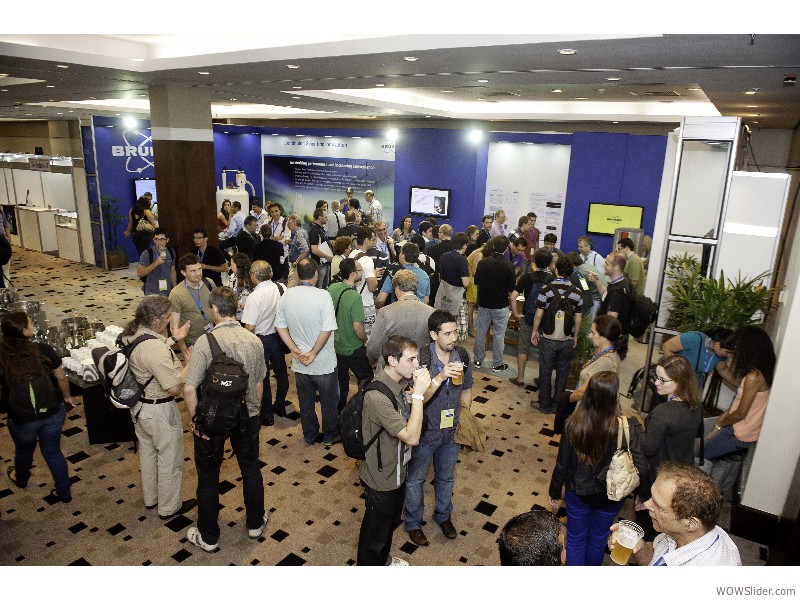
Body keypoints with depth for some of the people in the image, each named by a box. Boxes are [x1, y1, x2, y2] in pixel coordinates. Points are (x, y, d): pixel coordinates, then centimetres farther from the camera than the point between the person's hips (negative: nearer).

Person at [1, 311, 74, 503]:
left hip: (21, 419, 0)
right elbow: (61, 377, -6)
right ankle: (64, 492, 31)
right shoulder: (43, 350, -18)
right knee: (53, 452, 19)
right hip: (53, 413, 0)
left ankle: (21, 479, 59)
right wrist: (67, 397, 12)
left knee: (24, 450, 29)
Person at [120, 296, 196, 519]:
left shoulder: (130, 333, -6)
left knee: (147, 452, 27)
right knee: (170, 460, 12)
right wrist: (190, 364, -16)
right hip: (159, 411, -9)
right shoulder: (155, 348, -34)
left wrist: (173, 339, 8)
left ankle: (150, 498, 47)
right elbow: (175, 387, -30)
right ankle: (169, 507, 31)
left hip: (138, 406, 9)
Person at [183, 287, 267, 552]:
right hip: (246, 417, 4)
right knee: (251, 468, 22)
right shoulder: (254, 341, -8)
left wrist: (196, 419, -10)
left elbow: (189, 388, -24)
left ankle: (208, 537, 32)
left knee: (208, 476, 15)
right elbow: (258, 383, 2)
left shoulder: (205, 342, -21)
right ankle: (255, 523, 39)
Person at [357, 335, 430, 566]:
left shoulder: (399, 382, -8)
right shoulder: (377, 396, -36)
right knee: (376, 530, 16)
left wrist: (415, 394, -11)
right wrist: (417, 394, -35)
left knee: (392, 520, 31)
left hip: (397, 469, 9)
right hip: (381, 478, -9)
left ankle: (383, 560, 56)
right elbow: (412, 437, -36)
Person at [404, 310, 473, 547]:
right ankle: (413, 523, 42)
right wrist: (440, 377, -42)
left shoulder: (462, 356, -10)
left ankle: (443, 516, 51)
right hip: (425, 432, -4)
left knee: (446, 477, 26)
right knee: (415, 479, 18)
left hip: (452, 431, 4)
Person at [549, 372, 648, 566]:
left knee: (575, 539, 23)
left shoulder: (573, 424, -24)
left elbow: (562, 463, -13)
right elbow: (640, 468, -28)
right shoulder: (628, 427, -28)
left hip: (577, 492, -1)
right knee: (598, 539, 28)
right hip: (610, 496, 1)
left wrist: (554, 492, 3)